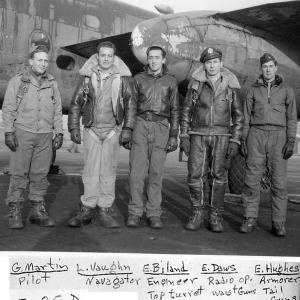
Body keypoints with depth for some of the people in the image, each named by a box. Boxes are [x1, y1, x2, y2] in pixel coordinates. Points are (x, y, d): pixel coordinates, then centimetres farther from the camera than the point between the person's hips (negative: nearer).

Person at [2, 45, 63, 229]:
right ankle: (15, 212, 5)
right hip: (23, 133, -2)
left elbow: (57, 111, 15)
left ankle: (38, 210, 14)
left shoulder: (52, 84, 13)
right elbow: (8, 108, 3)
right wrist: (9, 132, -5)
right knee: (19, 174, -3)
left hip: (45, 135, 3)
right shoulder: (17, 81, 5)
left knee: (41, 174, 5)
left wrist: (59, 133, 8)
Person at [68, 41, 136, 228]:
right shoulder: (87, 76, 5)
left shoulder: (122, 77, 2)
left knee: (108, 171, 3)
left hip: (113, 130, 0)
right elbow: (76, 103, 9)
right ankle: (87, 209, 10)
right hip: (91, 130, 1)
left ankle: (104, 210, 11)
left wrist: (128, 129, -6)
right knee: (91, 170, 1)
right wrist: (74, 127, 4)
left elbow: (131, 104, 2)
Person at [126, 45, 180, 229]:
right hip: (141, 125, 1)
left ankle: (154, 214, 6)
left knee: (156, 172, 0)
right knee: (137, 171, -5)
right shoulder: (139, 79, 12)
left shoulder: (170, 81, 10)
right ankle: (135, 212, 1)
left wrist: (174, 136, 1)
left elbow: (175, 110, 8)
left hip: (161, 127, 0)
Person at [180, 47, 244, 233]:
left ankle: (216, 217, 9)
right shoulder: (196, 84, 4)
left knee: (218, 176, -1)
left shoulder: (230, 86, 2)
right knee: (196, 175, -4)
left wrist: (235, 141, -4)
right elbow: (186, 111, 7)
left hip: (222, 136, 0)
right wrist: (184, 136, 0)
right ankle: (197, 215, 9)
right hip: (198, 135, 1)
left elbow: (238, 116, 4)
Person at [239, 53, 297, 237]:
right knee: (252, 180, -2)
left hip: (278, 136, -1)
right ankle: (250, 219, 7)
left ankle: (279, 223, 4)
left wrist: (291, 142, -4)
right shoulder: (253, 89, 11)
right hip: (256, 134, 1)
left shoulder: (286, 90, 9)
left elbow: (291, 118, 6)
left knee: (279, 182, -3)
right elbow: (246, 116, 11)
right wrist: (243, 140, 4)